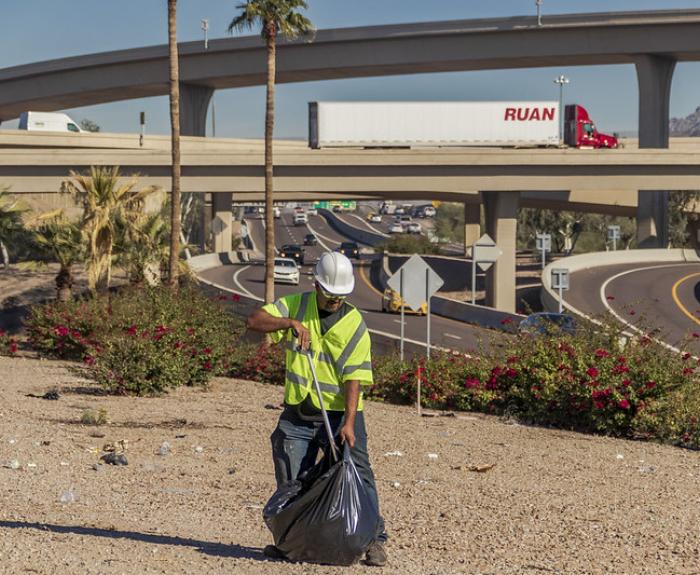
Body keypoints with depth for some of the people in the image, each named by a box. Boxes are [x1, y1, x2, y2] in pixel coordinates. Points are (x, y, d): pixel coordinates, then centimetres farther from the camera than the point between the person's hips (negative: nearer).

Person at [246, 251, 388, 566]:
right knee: (291, 480, 9)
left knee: (357, 475, -8)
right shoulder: (296, 305, 0)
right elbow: (254, 321, -10)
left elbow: (354, 378, -14)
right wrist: (290, 322, -26)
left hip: (339, 412, -3)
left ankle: (374, 539, -2)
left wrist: (349, 422, -24)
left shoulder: (354, 325, -8)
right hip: (298, 413, 3)